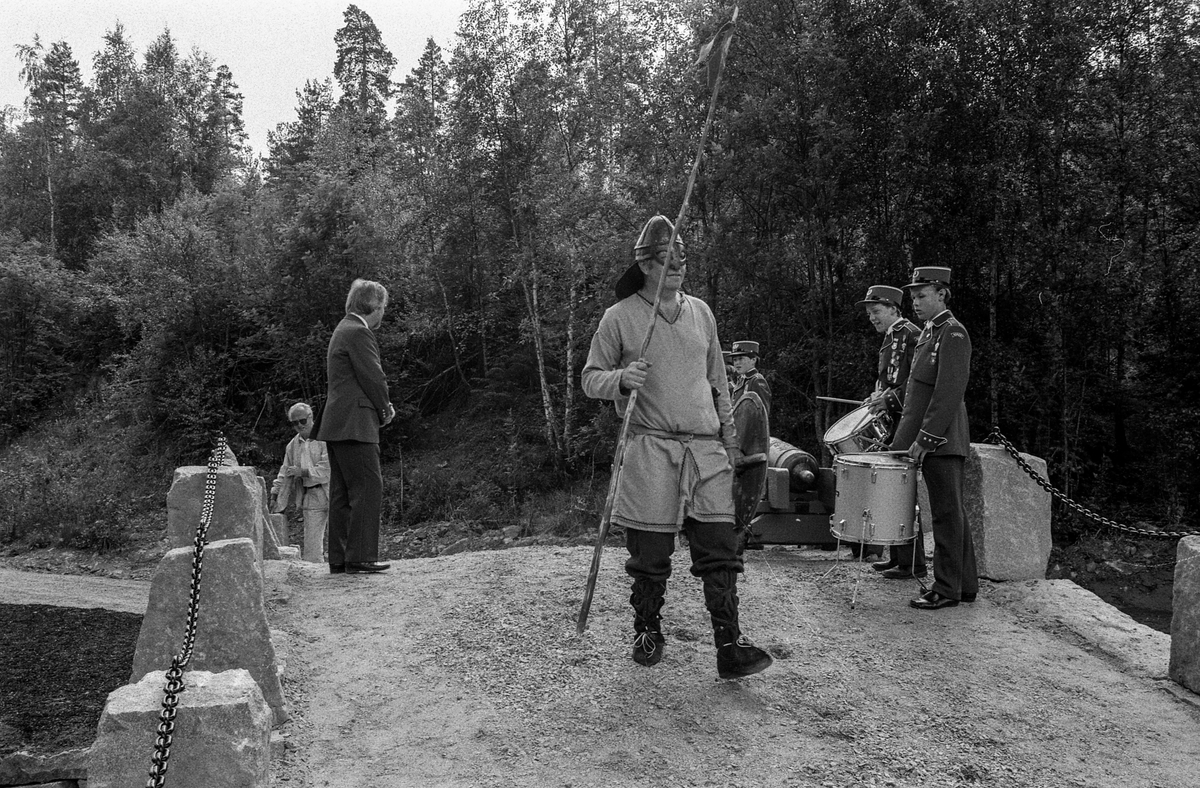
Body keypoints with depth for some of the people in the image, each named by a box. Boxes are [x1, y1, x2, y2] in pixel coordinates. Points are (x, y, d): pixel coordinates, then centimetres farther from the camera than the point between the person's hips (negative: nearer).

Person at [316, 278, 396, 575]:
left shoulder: (343, 330, 21)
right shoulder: (358, 332, -12)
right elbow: (374, 378, -14)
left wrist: (381, 406, 12)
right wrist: (385, 410, 2)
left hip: (337, 426, 11)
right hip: (354, 425, -11)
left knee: (342, 493, 10)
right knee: (368, 488, -8)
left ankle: (339, 559, 14)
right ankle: (360, 557, -8)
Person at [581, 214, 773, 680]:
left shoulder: (701, 313, 14)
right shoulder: (620, 317, 0)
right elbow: (590, 380, 2)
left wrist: (729, 433, 17)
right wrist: (621, 379, -18)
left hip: (707, 449, 4)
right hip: (650, 451, -3)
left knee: (720, 548, -3)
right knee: (650, 553, 3)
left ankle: (729, 646, 2)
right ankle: (647, 632, 24)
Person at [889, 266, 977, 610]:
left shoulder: (953, 334, -12)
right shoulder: (929, 332, 17)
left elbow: (949, 392, -20)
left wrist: (925, 439, -20)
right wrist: (907, 436, 15)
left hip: (941, 440, -10)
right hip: (927, 437, 10)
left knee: (947, 514, -3)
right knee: (953, 513, 14)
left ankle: (946, 590, 5)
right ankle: (966, 585, 22)